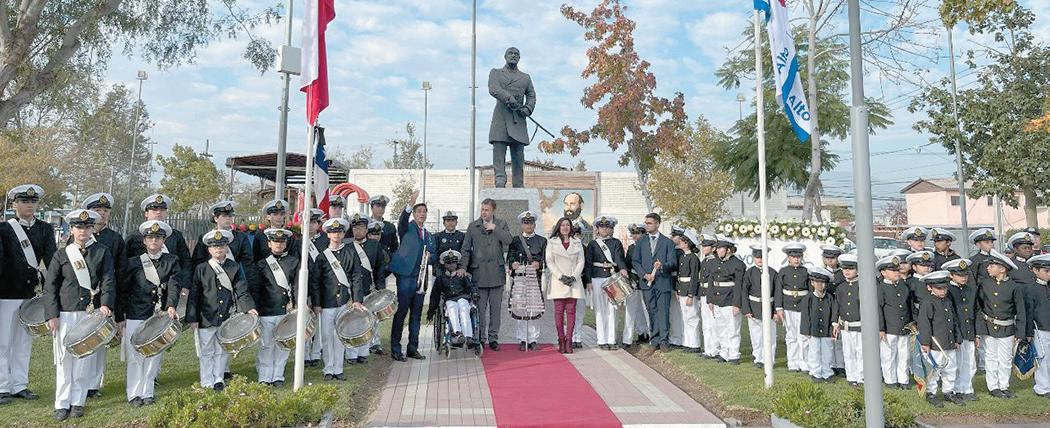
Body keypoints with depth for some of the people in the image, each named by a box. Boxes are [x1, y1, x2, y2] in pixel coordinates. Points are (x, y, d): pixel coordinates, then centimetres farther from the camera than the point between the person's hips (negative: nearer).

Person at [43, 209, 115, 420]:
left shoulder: (102, 252, 5)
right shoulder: (61, 255, 6)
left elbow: (108, 281, -2)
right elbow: (50, 286, 4)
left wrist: (105, 304, -17)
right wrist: (52, 315, -5)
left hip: (92, 314, 0)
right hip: (65, 315, 0)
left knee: (85, 358, 5)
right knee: (64, 359, 4)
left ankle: (78, 402, 16)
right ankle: (62, 404, 14)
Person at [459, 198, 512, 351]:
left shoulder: (501, 224, 8)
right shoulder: (473, 226, 8)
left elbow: (508, 240, -10)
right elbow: (466, 249, 6)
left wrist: (494, 228, -9)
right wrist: (463, 267, -5)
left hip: (497, 272, 0)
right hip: (479, 272, 0)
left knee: (495, 307, 6)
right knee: (480, 307, 3)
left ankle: (493, 338, 14)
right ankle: (479, 338, 12)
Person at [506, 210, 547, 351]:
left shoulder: (542, 241, 15)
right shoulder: (515, 240, 15)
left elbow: (545, 259, 8)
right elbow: (510, 257, 9)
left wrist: (539, 264, -12)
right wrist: (513, 263, -12)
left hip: (535, 279, 0)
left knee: (534, 309, -2)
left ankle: (533, 339, 6)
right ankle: (522, 340, 5)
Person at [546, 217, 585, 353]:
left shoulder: (577, 242, 12)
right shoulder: (552, 242, 7)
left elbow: (581, 262, 8)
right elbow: (549, 262, 1)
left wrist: (574, 277, -7)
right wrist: (561, 276, -10)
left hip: (574, 280, 1)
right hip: (558, 281, -1)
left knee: (571, 311, -2)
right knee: (559, 311, -3)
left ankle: (568, 340, 0)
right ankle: (561, 340, 0)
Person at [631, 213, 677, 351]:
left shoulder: (667, 242, 4)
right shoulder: (641, 242, 11)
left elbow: (673, 262, -1)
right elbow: (635, 261, 8)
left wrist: (662, 265, -22)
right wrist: (645, 274, -6)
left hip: (663, 282, -2)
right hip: (647, 282, 2)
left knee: (663, 312, -2)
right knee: (652, 312, 6)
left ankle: (663, 340, 8)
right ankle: (654, 340, 13)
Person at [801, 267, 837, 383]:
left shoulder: (830, 298, 1)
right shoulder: (808, 298, -6)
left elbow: (834, 311, -3)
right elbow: (805, 316, -5)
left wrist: (834, 323, -19)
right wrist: (807, 332, -7)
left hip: (827, 332, 2)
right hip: (813, 332, -2)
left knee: (827, 353, 11)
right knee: (814, 353, 6)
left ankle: (827, 373, 24)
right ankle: (816, 374, 19)